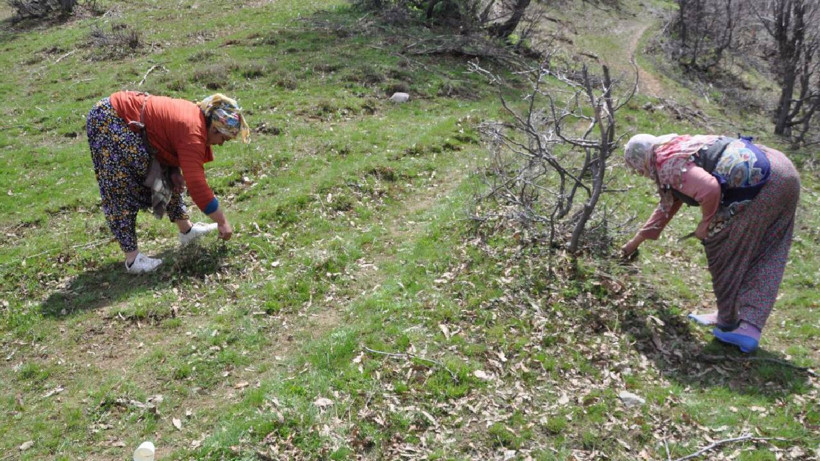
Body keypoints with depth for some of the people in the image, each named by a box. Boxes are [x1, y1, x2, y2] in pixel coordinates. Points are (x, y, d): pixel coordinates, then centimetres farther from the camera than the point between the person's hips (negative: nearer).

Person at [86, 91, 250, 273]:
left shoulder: (196, 115, 1)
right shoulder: (192, 132, -27)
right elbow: (197, 185, -27)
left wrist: (175, 171, -5)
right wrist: (223, 222, -19)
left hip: (128, 122, 10)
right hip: (108, 120, -10)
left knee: (165, 174, 13)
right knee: (121, 191, -8)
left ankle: (186, 230, 22)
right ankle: (132, 259, -3)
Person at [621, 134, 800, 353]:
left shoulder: (667, 163, -7)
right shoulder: (677, 148, 26)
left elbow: (709, 189, -25)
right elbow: (667, 205, 36)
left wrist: (706, 224, -5)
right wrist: (636, 241, 43)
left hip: (759, 181, -10)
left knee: (724, 249, 5)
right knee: (765, 259, 9)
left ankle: (728, 321, 19)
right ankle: (749, 327, 9)